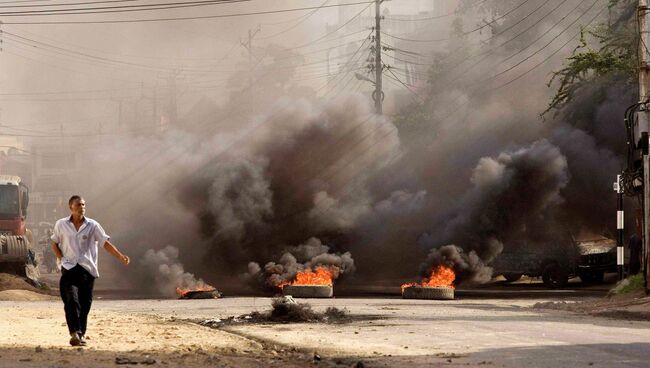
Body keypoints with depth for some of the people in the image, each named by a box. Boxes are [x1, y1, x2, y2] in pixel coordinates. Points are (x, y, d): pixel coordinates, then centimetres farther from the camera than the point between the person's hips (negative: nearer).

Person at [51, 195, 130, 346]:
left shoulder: (92, 226, 5)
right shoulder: (61, 225, 6)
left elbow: (105, 243, 2)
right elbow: (54, 244, 17)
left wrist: (121, 257, -10)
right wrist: (63, 259, 2)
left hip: (87, 270, 1)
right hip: (69, 269, -1)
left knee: (85, 303, 2)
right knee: (71, 301, -18)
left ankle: (81, 334, 14)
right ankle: (74, 333, -26)